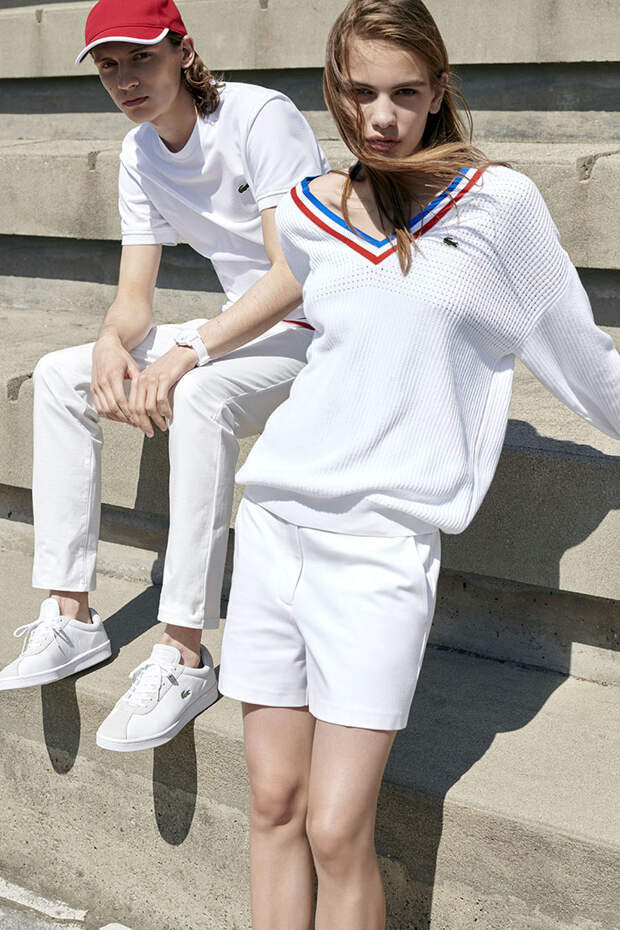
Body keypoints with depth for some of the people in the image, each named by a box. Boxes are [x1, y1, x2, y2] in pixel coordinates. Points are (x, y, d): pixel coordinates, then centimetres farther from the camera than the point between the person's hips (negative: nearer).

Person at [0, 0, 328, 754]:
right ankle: (70, 617, -3)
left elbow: (296, 274, -27)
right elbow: (135, 297, 3)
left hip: (323, 328, -8)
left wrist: (188, 353, -34)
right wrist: (112, 342, -21)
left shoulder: (261, 117, -18)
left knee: (199, 396, -38)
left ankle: (184, 656, -32)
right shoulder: (140, 154, 4)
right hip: (242, 329, 8)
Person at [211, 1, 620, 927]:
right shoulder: (307, 214, 9)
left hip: (384, 538, -4)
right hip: (277, 513, 4)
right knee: (274, 803, 8)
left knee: (337, 832, -7)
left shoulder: (498, 200, -1)